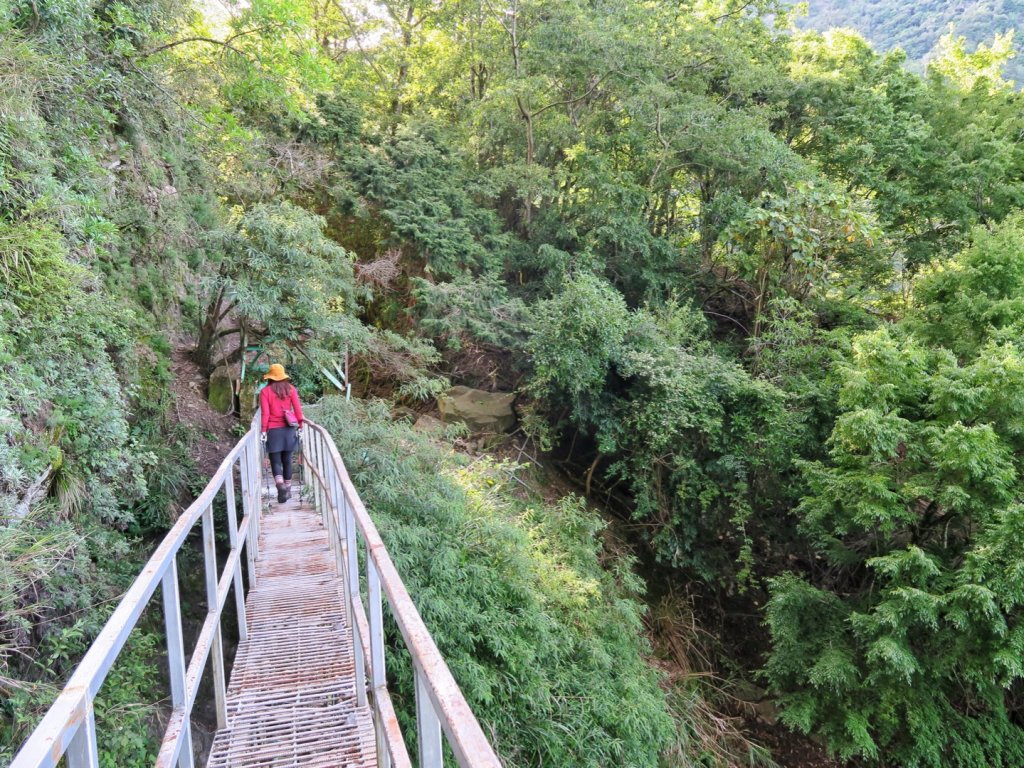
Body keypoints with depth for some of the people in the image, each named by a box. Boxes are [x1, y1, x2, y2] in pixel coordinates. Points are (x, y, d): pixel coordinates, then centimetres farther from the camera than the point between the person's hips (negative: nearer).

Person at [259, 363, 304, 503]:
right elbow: (298, 409, 0)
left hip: (273, 430, -2)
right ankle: (287, 489, 17)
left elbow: (265, 413, -8)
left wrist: (263, 431, -7)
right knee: (287, 460, 12)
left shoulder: (265, 391, -3)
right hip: (288, 429, 2)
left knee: (275, 461, 1)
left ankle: (281, 485, -21)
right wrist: (300, 426, 5)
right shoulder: (291, 389, 3)